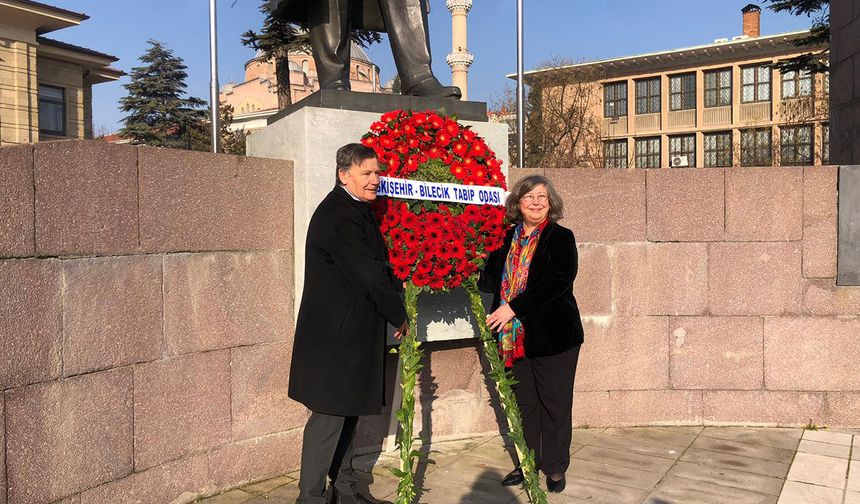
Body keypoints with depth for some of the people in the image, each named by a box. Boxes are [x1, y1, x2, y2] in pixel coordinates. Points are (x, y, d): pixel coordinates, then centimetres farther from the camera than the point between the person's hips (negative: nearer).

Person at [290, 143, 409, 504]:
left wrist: (397, 289, 6)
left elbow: (377, 264, 20)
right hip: (335, 334, -10)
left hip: (350, 332, 10)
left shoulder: (357, 210, 14)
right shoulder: (338, 216, -19)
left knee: (348, 411, 18)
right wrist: (399, 318, -9)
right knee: (329, 416, -2)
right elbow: (369, 275, -20)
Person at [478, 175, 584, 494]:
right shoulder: (507, 239, 9)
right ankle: (529, 462, 29)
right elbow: (493, 281, 14)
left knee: (554, 402, 6)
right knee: (524, 401, 14)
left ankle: (555, 467, 22)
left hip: (552, 335, -4)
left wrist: (513, 308, -22)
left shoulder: (561, 238, -6)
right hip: (516, 336, 5)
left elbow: (557, 282, -19)